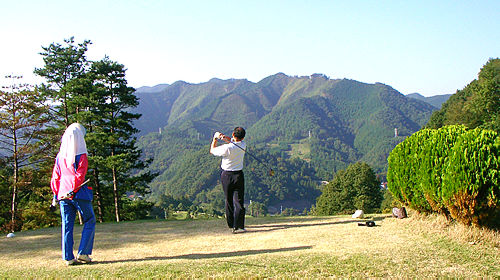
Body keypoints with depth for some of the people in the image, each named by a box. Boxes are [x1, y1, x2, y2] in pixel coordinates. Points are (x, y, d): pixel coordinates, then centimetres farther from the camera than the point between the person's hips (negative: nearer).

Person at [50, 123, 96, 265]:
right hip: (79, 194, -4)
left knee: (67, 225, 6)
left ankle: (68, 258, 5)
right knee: (89, 221, 8)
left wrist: (57, 193, 12)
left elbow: (55, 177, 8)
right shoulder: (81, 156, -6)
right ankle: (83, 253, 0)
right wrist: (73, 190, -13)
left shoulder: (60, 156, 7)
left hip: (63, 194, 5)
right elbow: (80, 176, -14)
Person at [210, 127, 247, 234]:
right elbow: (234, 141, 13)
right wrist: (225, 138, -8)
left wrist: (215, 138, 8)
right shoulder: (243, 145, -6)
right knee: (238, 201, -3)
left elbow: (212, 151, -4)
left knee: (228, 200, 14)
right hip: (238, 175, 1)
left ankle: (231, 224, 24)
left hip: (226, 176, -1)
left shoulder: (227, 148, -19)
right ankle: (237, 226, -13)